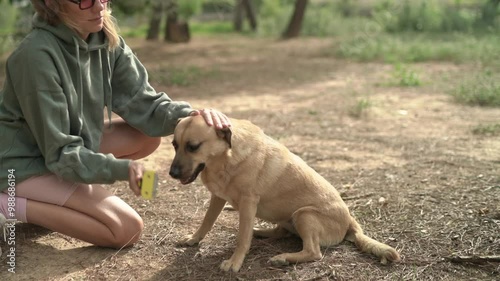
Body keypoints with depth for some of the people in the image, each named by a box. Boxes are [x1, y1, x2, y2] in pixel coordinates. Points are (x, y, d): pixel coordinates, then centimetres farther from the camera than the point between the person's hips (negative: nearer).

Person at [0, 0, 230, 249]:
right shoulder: (37, 55, -29)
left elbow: (143, 102, -8)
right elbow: (60, 152, -25)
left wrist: (190, 115, -26)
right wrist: (122, 168, -35)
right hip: (25, 163, -8)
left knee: (149, 135, 0)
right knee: (128, 230, -14)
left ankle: (67, 193, 3)